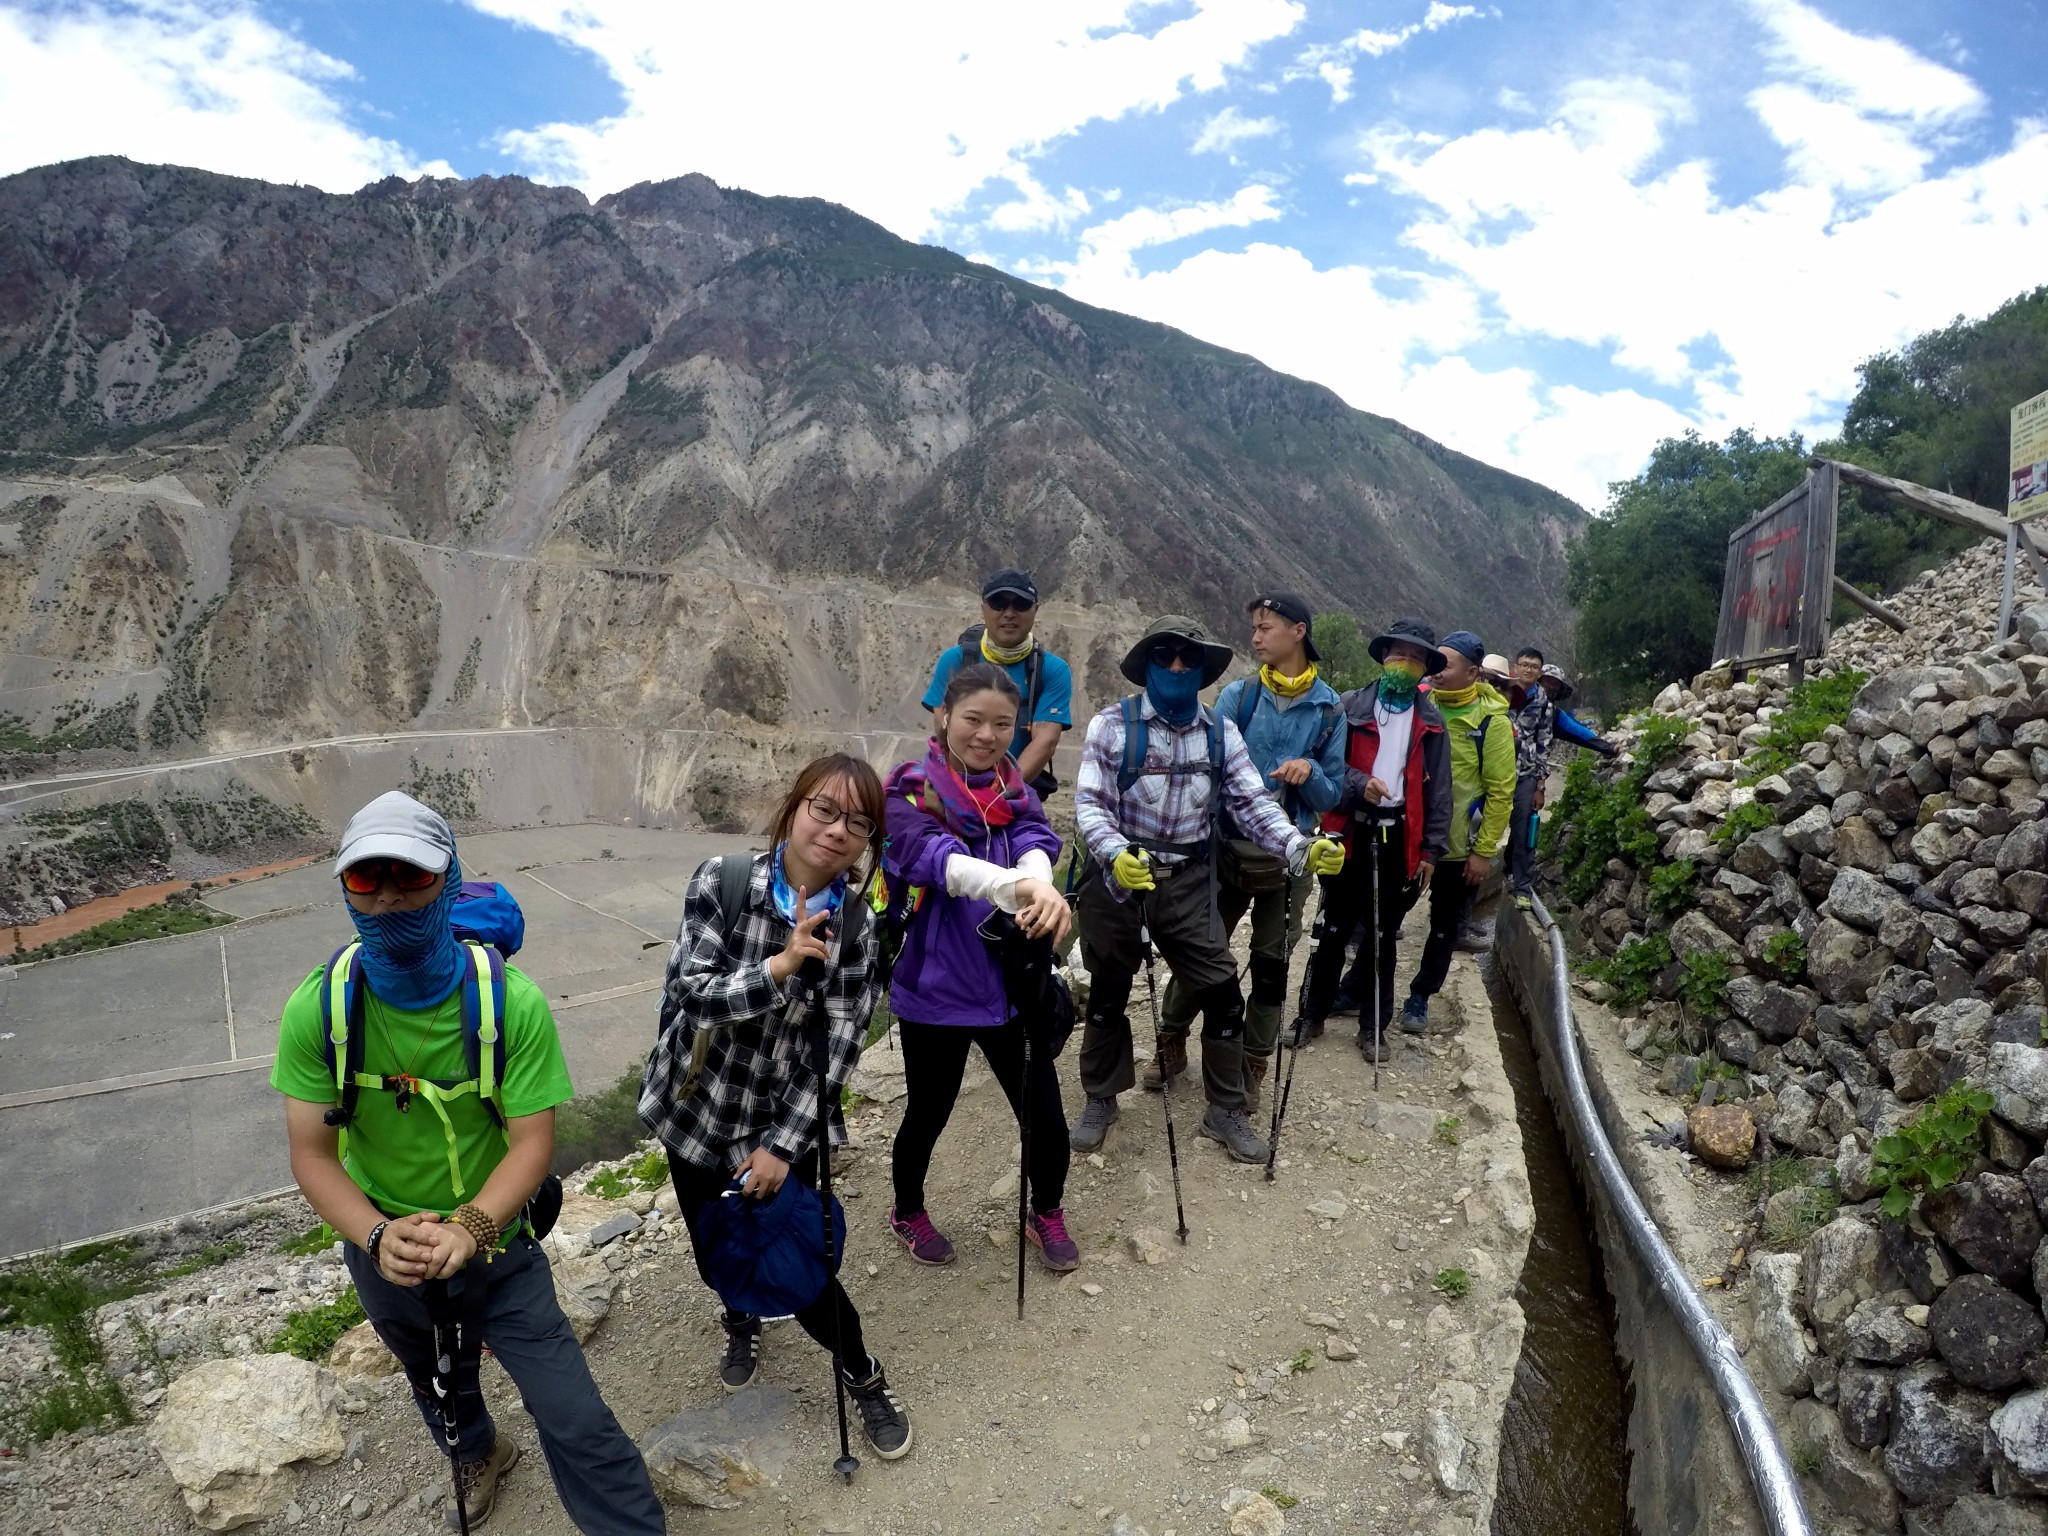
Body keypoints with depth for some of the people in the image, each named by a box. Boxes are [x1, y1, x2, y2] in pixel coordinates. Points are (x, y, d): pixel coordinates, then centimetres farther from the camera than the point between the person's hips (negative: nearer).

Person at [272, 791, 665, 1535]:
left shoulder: (512, 1000, -26)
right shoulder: (318, 1008, -20)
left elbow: (532, 1139, -22)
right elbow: (311, 1153, -16)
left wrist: (468, 1229, -38)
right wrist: (378, 1236, -31)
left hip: (493, 1242, -3)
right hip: (383, 1247, 3)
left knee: (577, 1424, -9)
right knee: (438, 1387, 31)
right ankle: (478, 1453, 64)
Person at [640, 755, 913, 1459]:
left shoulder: (853, 924, -11)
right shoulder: (721, 880, -16)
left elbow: (837, 1046, -12)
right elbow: (688, 993, -21)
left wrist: (783, 1144, -16)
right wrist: (779, 967, -35)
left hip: (786, 1122, 0)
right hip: (697, 1108, 1)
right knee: (717, 1256, 18)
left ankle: (863, 1377, 30)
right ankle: (743, 1320, 55)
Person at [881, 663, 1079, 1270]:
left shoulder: (1015, 791, 2)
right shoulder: (912, 790, -12)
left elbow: (1035, 840, -20)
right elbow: (929, 854, -34)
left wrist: (1043, 885, -46)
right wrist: (1010, 886, -54)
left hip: (1011, 986, 3)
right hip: (936, 989, -3)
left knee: (1046, 1119, 7)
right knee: (928, 1115, 16)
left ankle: (1046, 1213, 38)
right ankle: (908, 1212, 46)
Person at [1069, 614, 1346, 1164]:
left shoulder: (1221, 732, 1)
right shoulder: (1113, 725, -9)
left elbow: (1252, 802, -4)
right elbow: (1090, 803, -15)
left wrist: (1302, 848, -21)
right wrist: (1116, 855, -34)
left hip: (1188, 882, 2)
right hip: (1118, 876, -2)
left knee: (1222, 993, 1)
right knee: (1108, 994, 13)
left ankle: (1226, 1111, 20)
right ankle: (1100, 1101, 33)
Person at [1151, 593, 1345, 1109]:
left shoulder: (1329, 708, -5)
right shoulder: (1236, 695, -4)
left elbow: (1331, 796, -1)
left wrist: (1310, 772, -22)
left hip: (1287, 858, 0)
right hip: (1227, 849, 0)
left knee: (1271, 964, 11)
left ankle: (1254, 1063, 28)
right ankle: (1172, 1041, 30)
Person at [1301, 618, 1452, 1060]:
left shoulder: (1431, 722, 7)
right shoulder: (1351, 707, 0)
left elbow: (1439, 790, 7)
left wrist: (1432, 850, 3)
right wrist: (1360, 784, -23)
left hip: (1400, 838, 2)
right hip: (1351, 833, -2)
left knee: (1384, 935, 11)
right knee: (1335, 929, 7)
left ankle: (1374, 1026, 24)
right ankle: (1314, 1014, 22)